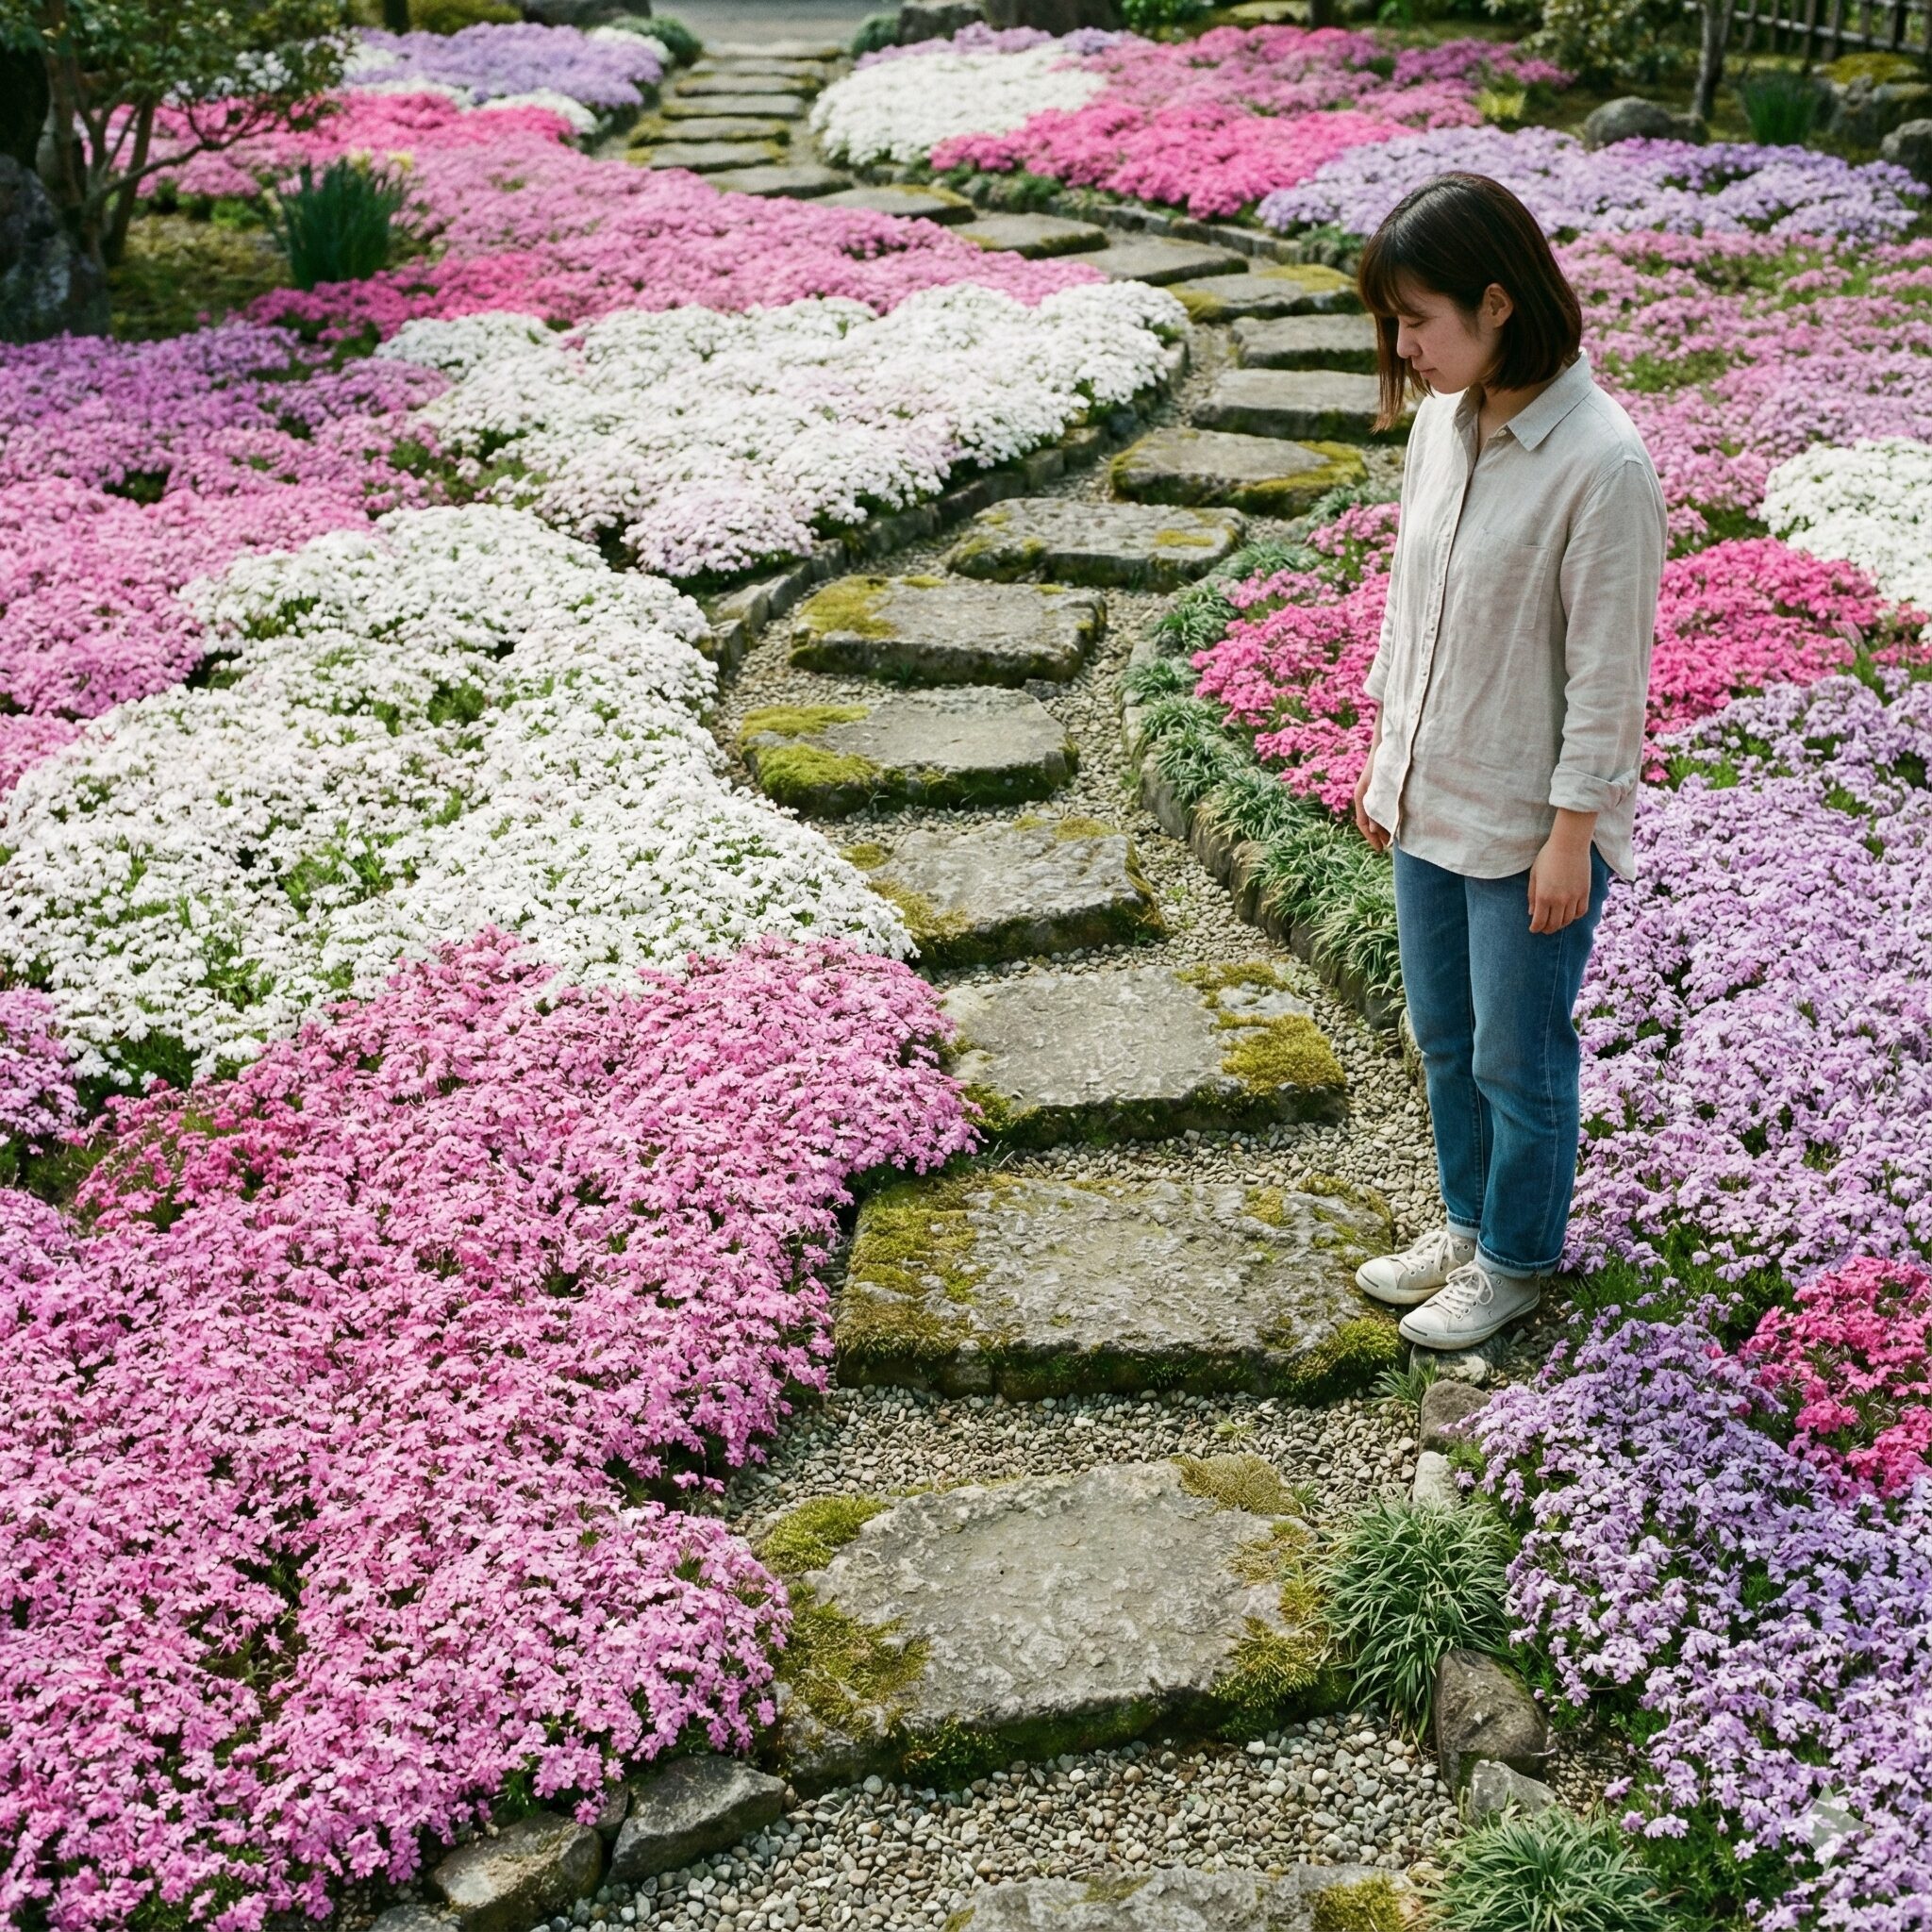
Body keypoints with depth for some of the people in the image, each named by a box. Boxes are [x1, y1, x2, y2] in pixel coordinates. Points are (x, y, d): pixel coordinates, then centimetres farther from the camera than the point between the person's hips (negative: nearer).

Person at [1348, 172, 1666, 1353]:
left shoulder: (1602, 464, -23)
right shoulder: (1444, 419, -1)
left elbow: (1609, 673, -19)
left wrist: (1570, 836, -15)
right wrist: (1385, 760, 13)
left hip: (1532, 823, -7)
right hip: (1431, 800, 7)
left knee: (1518, 1059, 10)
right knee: (1446, 1038, 21)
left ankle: (1517, 1263, 32)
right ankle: (1469, 1223, 43)